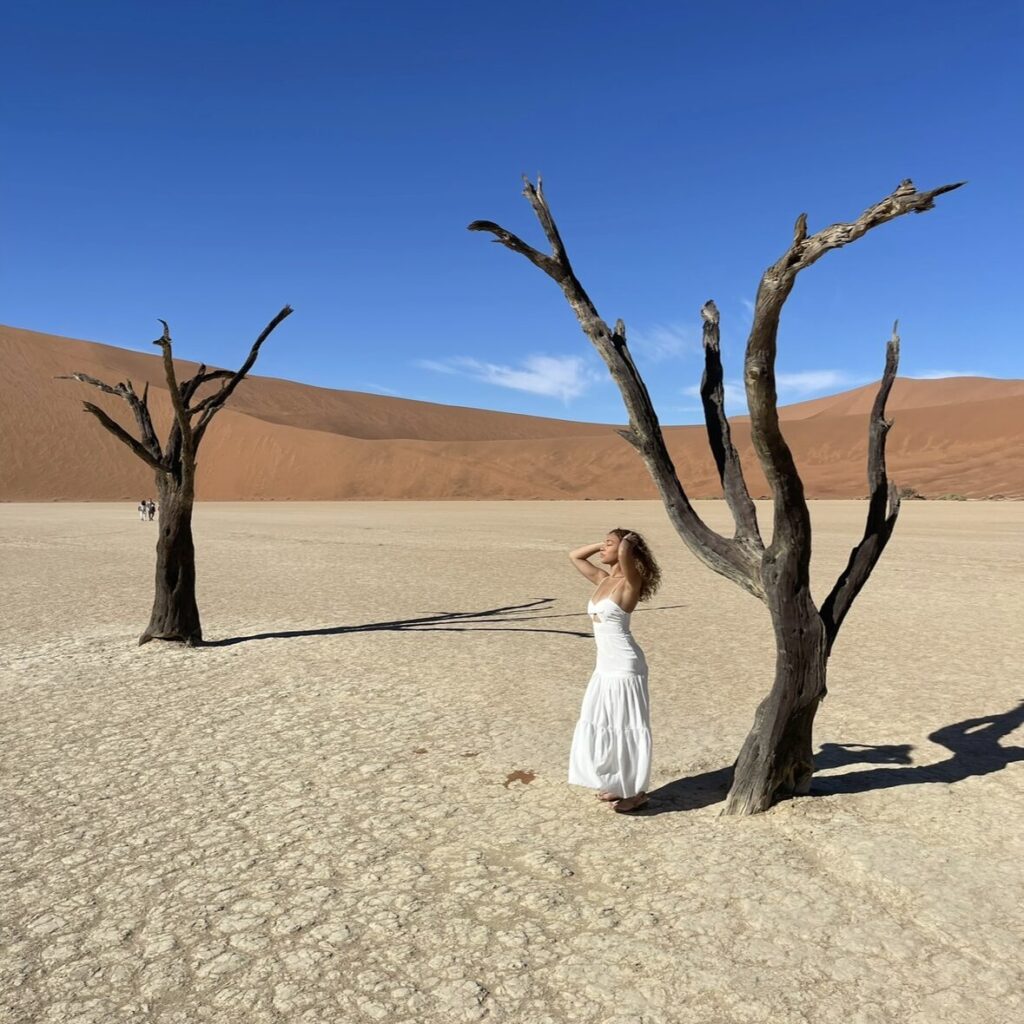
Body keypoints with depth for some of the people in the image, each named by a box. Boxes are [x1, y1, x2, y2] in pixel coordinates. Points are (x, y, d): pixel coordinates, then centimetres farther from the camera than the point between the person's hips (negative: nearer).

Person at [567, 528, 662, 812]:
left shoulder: (629, 582, -14)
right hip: (605, 666, 9)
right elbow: (574, 556, 20)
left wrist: (627, 542, -12)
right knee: (604, 726, 17)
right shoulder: (603, 579, 9)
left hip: (624, 666, -9)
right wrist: (602, 544, 11)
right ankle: (618, 784, 32)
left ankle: (636, 791, 17)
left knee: (626, 727, 3)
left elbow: (625, 551, -34)